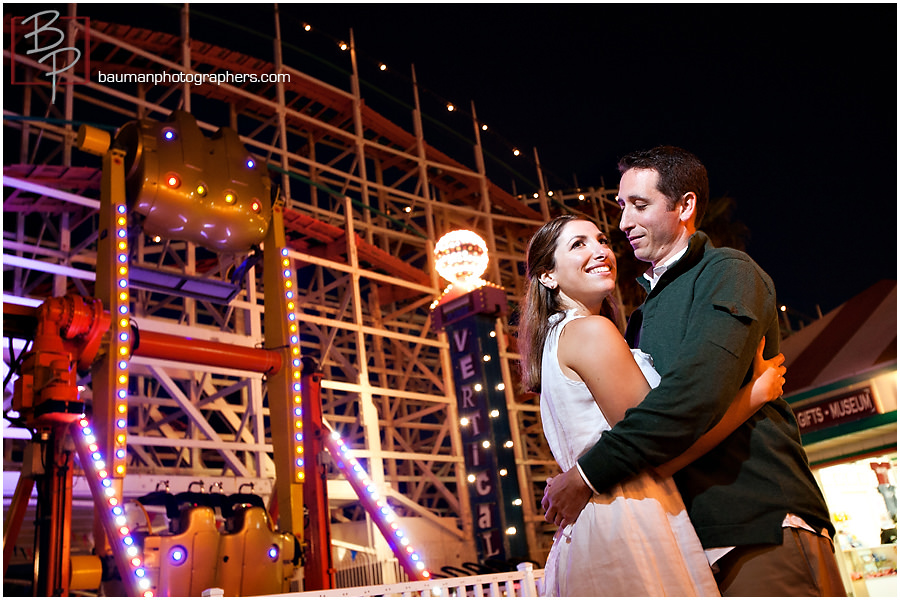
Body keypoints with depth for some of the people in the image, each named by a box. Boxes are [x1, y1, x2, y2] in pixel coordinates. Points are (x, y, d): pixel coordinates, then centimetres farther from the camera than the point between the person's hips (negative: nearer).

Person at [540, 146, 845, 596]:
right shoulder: (642, 315, 21)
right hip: (689, 539, 7)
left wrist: (589, 473, -20)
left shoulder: (728, 273, -5)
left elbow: (698, 393, -20)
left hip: (762, 528, -7)